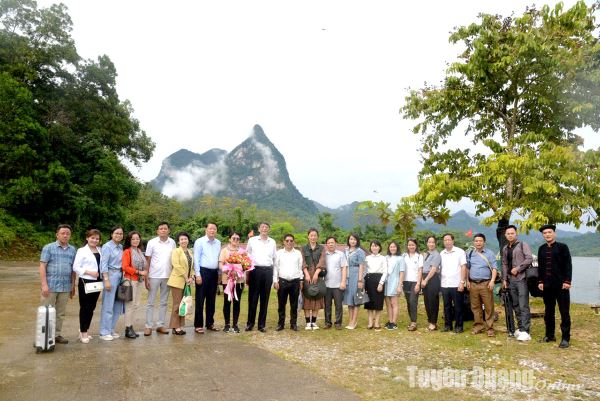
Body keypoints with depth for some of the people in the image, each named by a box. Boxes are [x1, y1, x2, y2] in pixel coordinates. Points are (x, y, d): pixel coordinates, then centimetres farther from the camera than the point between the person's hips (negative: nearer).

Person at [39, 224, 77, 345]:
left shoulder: (73, 250, 10)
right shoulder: (48, 248, -1)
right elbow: (42, 266, -6)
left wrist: (73, 285, 11)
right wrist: (44, 284, -14)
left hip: (65, 287, 4)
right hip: (50, 286, -4)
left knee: (60, 313, 10)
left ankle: (57, 335, 20)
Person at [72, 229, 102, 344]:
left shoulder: (100, 251, 11)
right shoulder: (82, 251, -5)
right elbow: (76, 267, -10)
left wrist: (102, 276, 0)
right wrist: (90, 272, -18)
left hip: (96, 282, 6)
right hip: (85, 282, -6)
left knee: (91, 308, 12)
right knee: (84, 307, 1)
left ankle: (84, 331, 25)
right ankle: (83, 333, 12)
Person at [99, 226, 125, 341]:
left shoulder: (121, 247, 12)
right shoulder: (107, 246, -6)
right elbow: (104, 264, -10)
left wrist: (123, 277, 6)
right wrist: (106, 280, -16)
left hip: (120, 275, 6)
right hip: (110, 275, -6)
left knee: (118, 305, 9)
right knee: (108, 305, -3)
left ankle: (111, 329, 20)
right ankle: (104, 332, 6)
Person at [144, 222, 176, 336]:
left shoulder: (172, 243, 3)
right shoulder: (152, 243, -4)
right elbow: (147, 261, -2)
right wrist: (146, 278, -6)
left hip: (167, 276, 3)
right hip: (154, 276, -3)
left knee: (164, 302, 9)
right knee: (150, 302, 3)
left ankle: (160, 325, 18)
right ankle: (148, 326, 10)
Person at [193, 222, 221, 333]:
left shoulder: (218, 243, 12)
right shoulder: (200, 242, -4)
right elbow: (196, 259, -7)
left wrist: (220, 274, 11)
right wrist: (198, 274, -13)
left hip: (214, 273, 5)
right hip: (203, 271, -5)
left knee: (211, 300, 12)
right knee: (200, 300, -1)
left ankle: (210, 323, 21)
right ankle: (198, 325, 6)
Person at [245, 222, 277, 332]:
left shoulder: (272, 242, 13)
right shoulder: (252, 240, 6)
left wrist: (274, 274, 13)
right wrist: (247, 271, 4)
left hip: (268, 271, 2)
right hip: (255, 270, -2)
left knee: (265, 298, 5)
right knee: (253, 298, 0)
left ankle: (262, 324, 13)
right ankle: (250, 323, 10)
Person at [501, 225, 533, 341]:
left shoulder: (522, 245, -1)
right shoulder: (505, 248, 17)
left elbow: (529, 259, -11)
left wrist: (518, 268, -13)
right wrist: (504, 279, 13)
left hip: (521, 278, -6)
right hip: (511, 280, 6)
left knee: (523, 306, -10)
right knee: (515, 306, 10)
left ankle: (525, 331, -10)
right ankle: (520, 328, 19)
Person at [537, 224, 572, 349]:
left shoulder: (562, 247, -2)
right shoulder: (541, 249, 10)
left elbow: (568, 265, -6)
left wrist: (567, 281, -13)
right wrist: (540, 281, 5)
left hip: (561, 285, -4)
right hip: (547, 285, 4)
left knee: (564, 312, 1)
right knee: (548, 312, 11)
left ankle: (565, 338, 7)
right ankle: (549, 335, 21)